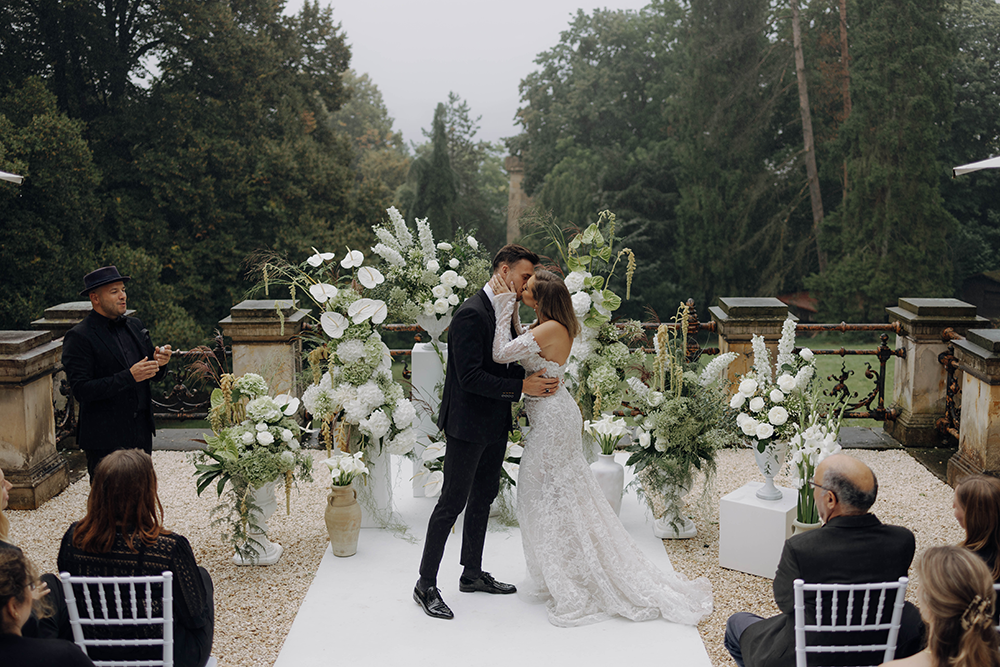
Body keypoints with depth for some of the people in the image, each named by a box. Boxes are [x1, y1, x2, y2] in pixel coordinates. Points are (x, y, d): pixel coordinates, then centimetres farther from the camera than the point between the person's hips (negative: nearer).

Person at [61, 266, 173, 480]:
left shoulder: (134, 326, 11)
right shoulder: (78, 338, -11)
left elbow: (150, 376, 17)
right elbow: (81, 390, -19)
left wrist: (158, 363, -7)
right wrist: (129, 377, -24)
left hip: (141, 434, 7)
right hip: (105, 441, -6)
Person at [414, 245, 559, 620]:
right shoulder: (472, 314, -21)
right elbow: (471, 377, -25)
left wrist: (538, 381, 1)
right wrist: (522, 387, -24)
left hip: (493, 425, 10)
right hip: (468, 424, -10)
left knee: (484, 497, 18)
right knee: (452, 502, -3)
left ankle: (472, 574, 32)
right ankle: (426, 585, 7)